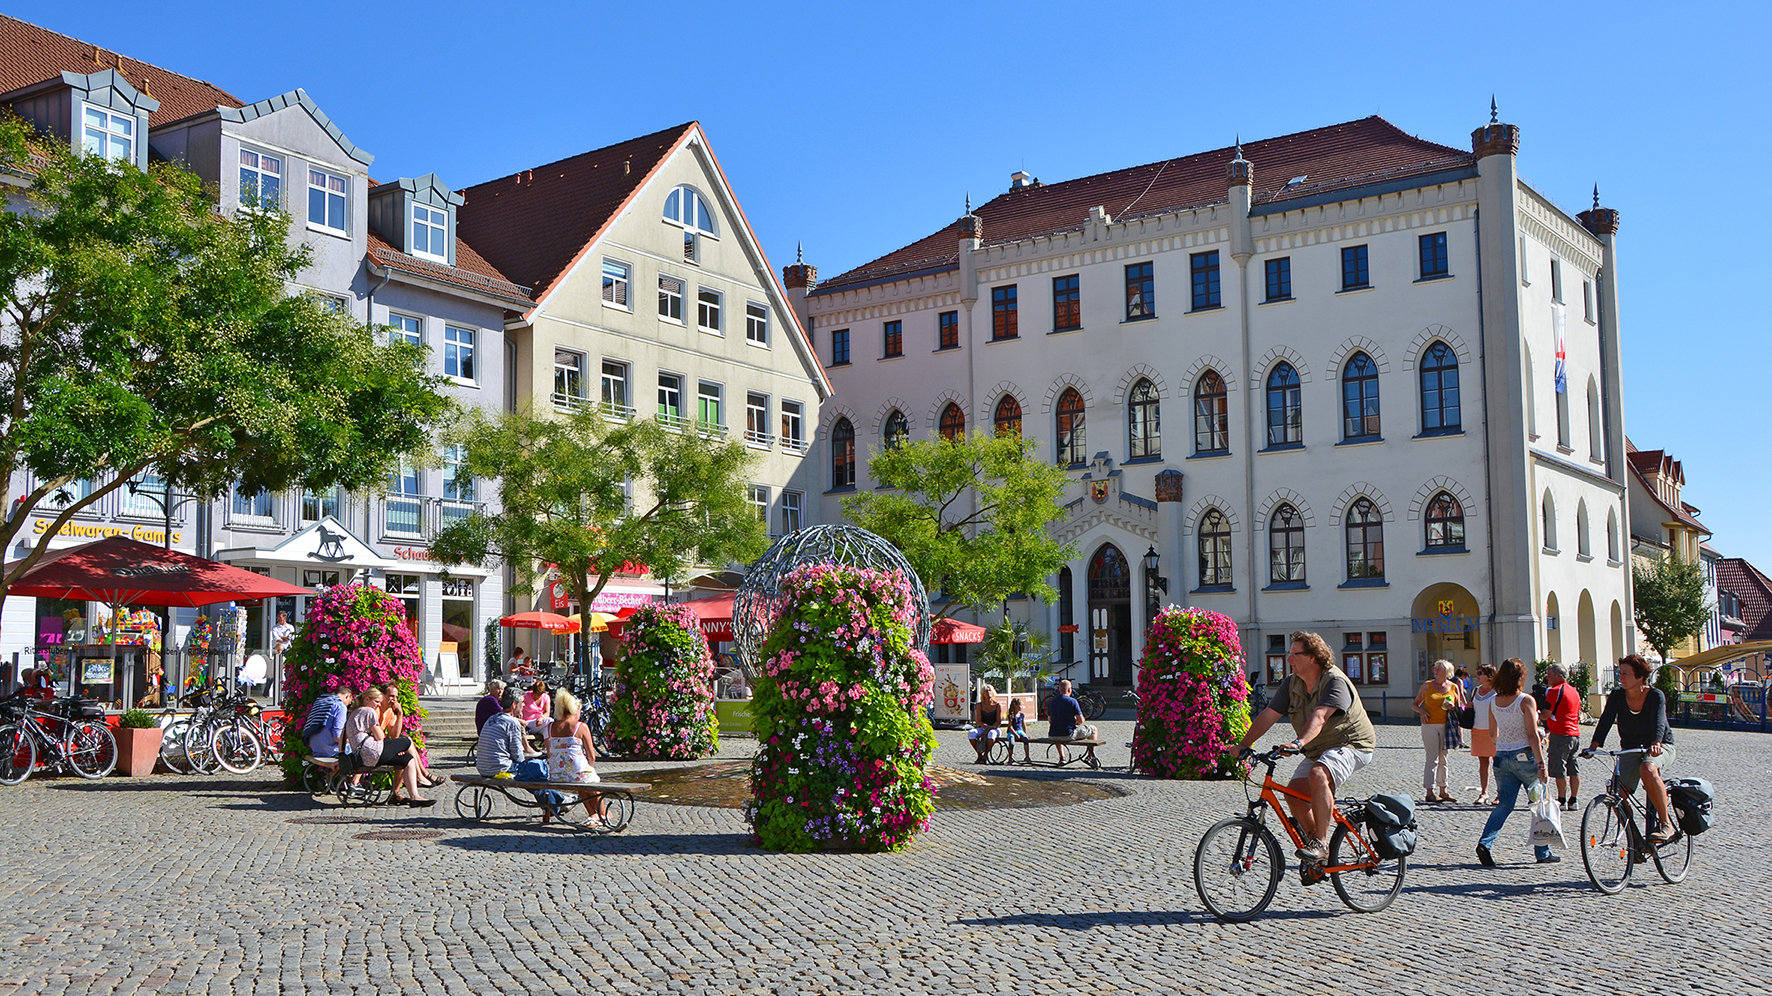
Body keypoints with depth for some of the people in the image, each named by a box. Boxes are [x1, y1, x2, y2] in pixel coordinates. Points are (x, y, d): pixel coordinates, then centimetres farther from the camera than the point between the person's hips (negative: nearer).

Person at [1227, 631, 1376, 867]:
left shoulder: (1335, 682, -22)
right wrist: (1243, 744, -14)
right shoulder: (1292, 684, 1)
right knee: (1294, 793, -7)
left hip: (1352, 744, -8)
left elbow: (1319, 717, -38)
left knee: (1318, 775, -34)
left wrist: (1299, 743, -52)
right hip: (1318, 750, 8)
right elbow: (1269, 715, -3)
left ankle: (1320, 843, -26)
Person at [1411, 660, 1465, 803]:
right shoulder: (1427, 685, 4)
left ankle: (1443, 791, 16)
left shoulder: (1454, 687, 8)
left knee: (1443, 759, 9)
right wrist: (1421, 711, -10)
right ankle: (1429, 792, -7)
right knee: (1432, 758, -8)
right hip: (1430, 725, -3)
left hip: (1446, 726, 3)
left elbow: (1459, 708, 13)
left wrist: (1452, 707, -8)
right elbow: (1415, 704, 10)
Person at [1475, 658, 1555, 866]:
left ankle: (1485, 842, -14)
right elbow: (1532, 734, -16)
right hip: (1525, 756, -5)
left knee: (1504, 804, 7)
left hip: (1501, 758, 5)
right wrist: (1541, 764, -14)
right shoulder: (1526, 701, -12)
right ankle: (1543, 852, 17)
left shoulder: (1494, 702, 4)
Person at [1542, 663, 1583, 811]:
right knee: (1574, 770, 10)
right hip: (1575, 733, 9)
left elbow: (1546, 715, -14)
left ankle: (1562, 801, -2)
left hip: (1560, 735, -8)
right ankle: (1573, 800, 12)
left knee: (1560, 770, -3)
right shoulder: (1574, 691, 15)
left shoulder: (1554, 691, -12)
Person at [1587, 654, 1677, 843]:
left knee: (1647, 769, -38)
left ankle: (1667, 824, -26)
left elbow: (1658, 721, -32)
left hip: (1659, 747, -4)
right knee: (1618, 793, -14)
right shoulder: (1617, 696, -6)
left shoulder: (1656, 696, -15)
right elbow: (1606, 719, -18)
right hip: (1631, 748, 4)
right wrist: (1594, 745, -34)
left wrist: (1655, 743, -52)